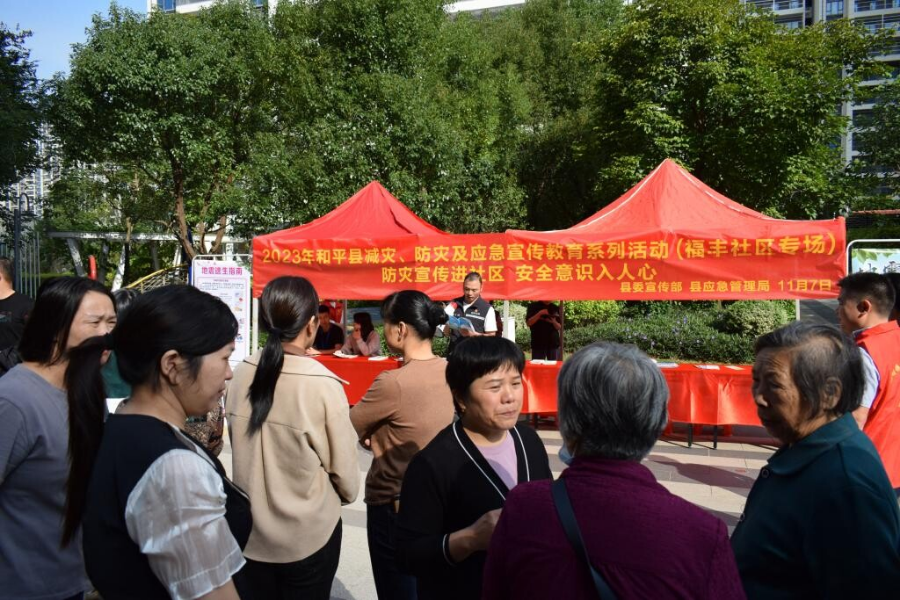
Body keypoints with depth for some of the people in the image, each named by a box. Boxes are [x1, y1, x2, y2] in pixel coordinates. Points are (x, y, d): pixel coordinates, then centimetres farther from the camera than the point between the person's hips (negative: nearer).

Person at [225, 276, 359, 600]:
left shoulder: (241, 375, -10)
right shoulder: (323, 385, -23)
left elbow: (243, 449, 3)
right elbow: (346, 477, -14)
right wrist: (342, 496, 8)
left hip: (250, 532, 4)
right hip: (308, 536, -4)